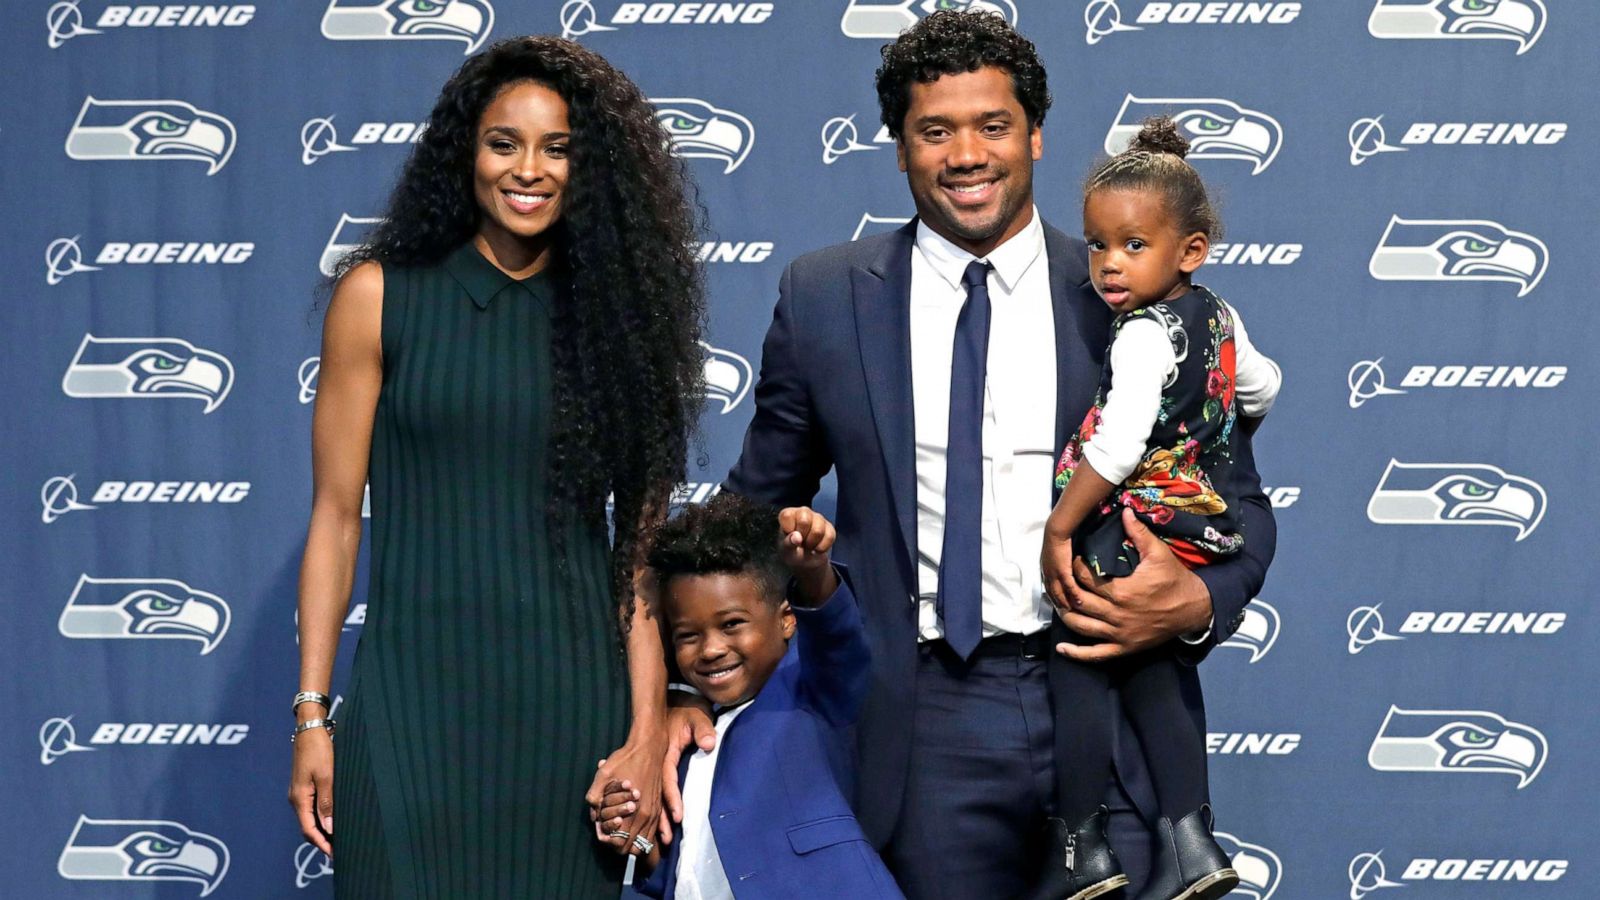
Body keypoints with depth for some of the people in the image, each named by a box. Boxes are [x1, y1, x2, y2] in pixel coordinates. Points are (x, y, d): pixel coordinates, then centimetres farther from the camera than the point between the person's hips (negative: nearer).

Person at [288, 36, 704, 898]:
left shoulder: (613, 310, 6)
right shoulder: (379, 296, 2)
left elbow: (643, 541, 2)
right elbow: (336, 517, 1)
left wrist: (649, 729, -5)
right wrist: (310, 715, -2)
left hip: (572, 695, 1)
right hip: (416, 687, -1)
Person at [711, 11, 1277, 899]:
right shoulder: (823, 297, 6)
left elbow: (1238, 502, 10)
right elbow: (760, 504, 14)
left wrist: (1198, 603, -10)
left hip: (1110, 703, 0)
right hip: (923, 720, 0)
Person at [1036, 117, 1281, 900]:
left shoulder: (1144, 337, -21)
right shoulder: (1217, 317, 5)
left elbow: (1116, 451, -29)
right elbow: (1260, 388, 23)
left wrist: (1058, 529, -22)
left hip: (1134, 535, -9)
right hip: (1203, 521, 9)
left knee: (1082, 678, 3)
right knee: (1151, 680, 16)